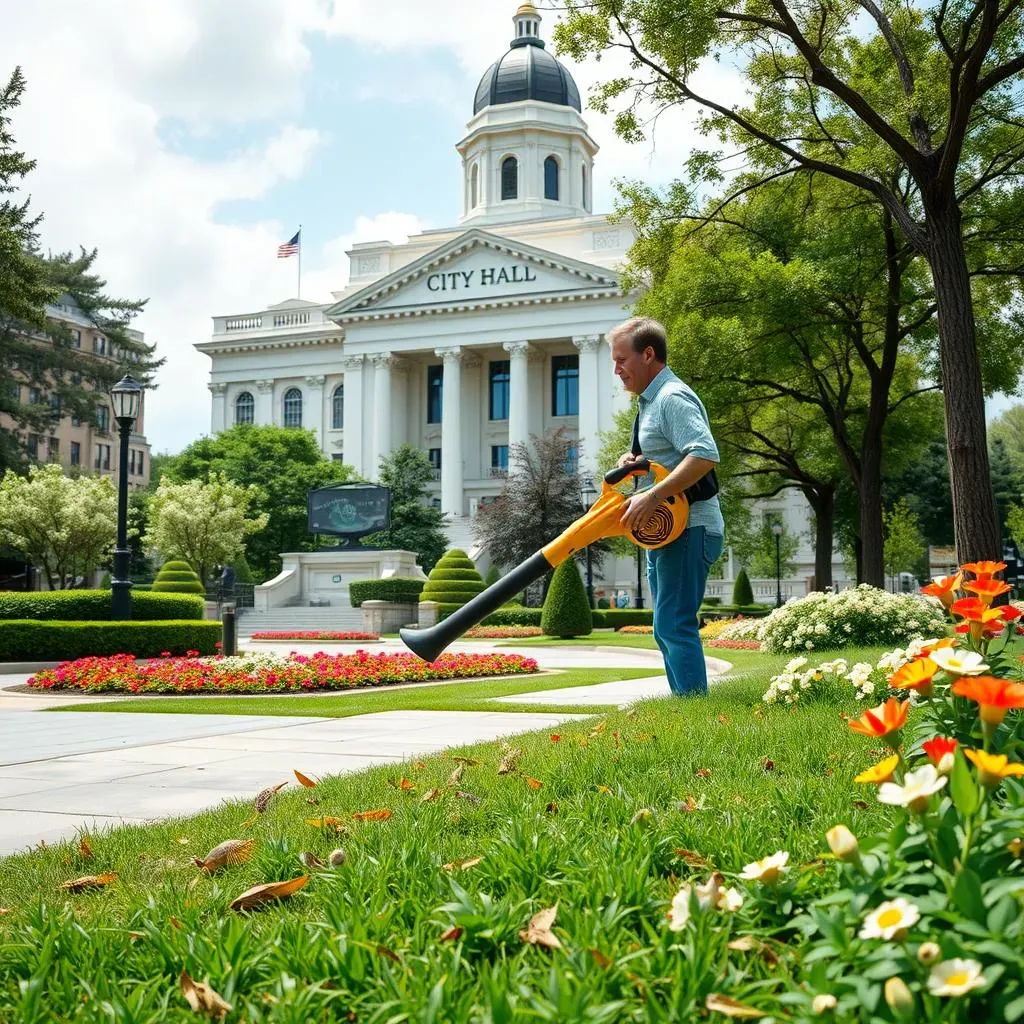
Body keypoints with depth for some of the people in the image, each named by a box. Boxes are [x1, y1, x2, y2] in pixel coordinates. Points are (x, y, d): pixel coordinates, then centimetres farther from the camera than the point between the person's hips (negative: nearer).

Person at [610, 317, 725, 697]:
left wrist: (652, 496, -32)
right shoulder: (651, 401, 19)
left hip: (689, 529, -11)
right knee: (667, 628, 13)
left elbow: (705, 455, -28)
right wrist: (635, 461, 7)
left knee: (675, 626, -14)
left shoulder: (673, 397, -14)